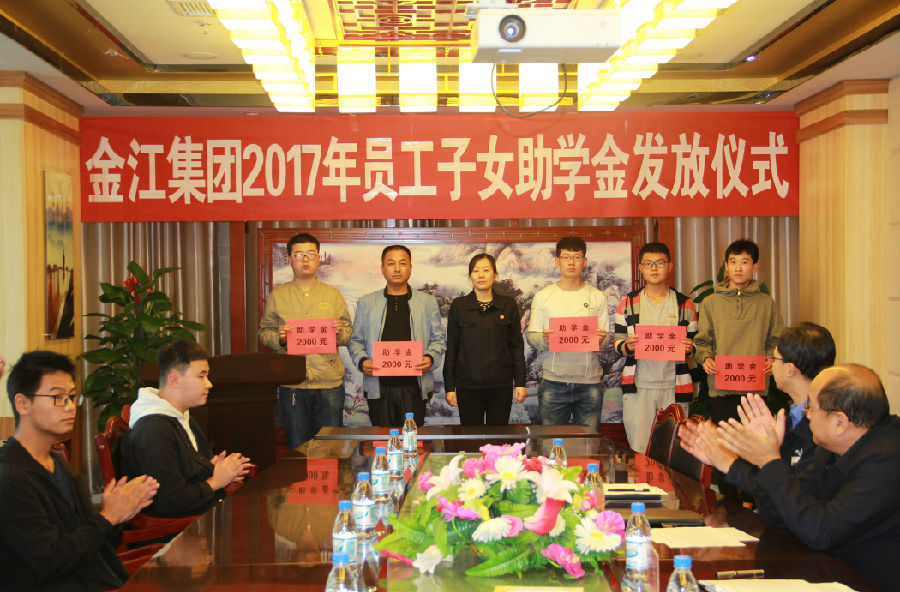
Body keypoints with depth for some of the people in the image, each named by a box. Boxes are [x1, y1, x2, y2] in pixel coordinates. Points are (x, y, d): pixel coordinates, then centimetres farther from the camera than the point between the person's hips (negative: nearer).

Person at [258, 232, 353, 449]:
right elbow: (264, 333, 8)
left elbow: (349, 332, 11)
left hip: (329, 384, 0)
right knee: (297, 450, 5)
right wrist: (279, 338, -13)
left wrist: (340, 333, -11)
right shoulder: (277, 295, 9)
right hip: (292, 385, 0)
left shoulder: (333, 295, 11)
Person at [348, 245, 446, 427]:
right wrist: (362, 361, -6)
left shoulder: (427, 302, 11)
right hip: (379, 387, 0)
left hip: (414, 386, 0)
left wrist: (430, 358, -7)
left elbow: (439, 339, 12)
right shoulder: (366, 303, 12)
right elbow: (356, 340, 13)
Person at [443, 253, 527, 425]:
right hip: (468, 385, 0)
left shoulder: (508, 305, 6)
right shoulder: (459, 306, 4)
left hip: (500, 385, 0)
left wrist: (520, 383, 2)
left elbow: (517, 347, 8)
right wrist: (449, 387, 1)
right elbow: (451, 348, 5)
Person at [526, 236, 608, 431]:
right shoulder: (542, 296, 8)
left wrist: (601, 340, -15)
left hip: (589, 382, 1)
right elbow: (531, 337, 6)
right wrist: (544, 340, -15)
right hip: (553, 382, 0)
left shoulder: (598, 297, 10)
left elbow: (606, 341, 8)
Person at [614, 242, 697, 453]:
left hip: (674, 387, 1)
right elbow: (617, 343, 11)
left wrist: (689, 348, -7)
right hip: (638, 386, 0)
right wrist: (627, 346, -12)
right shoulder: (628, 304, 9)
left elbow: (694, 345, 15)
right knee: (639, 451, -4)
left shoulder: (685, 305, 10)